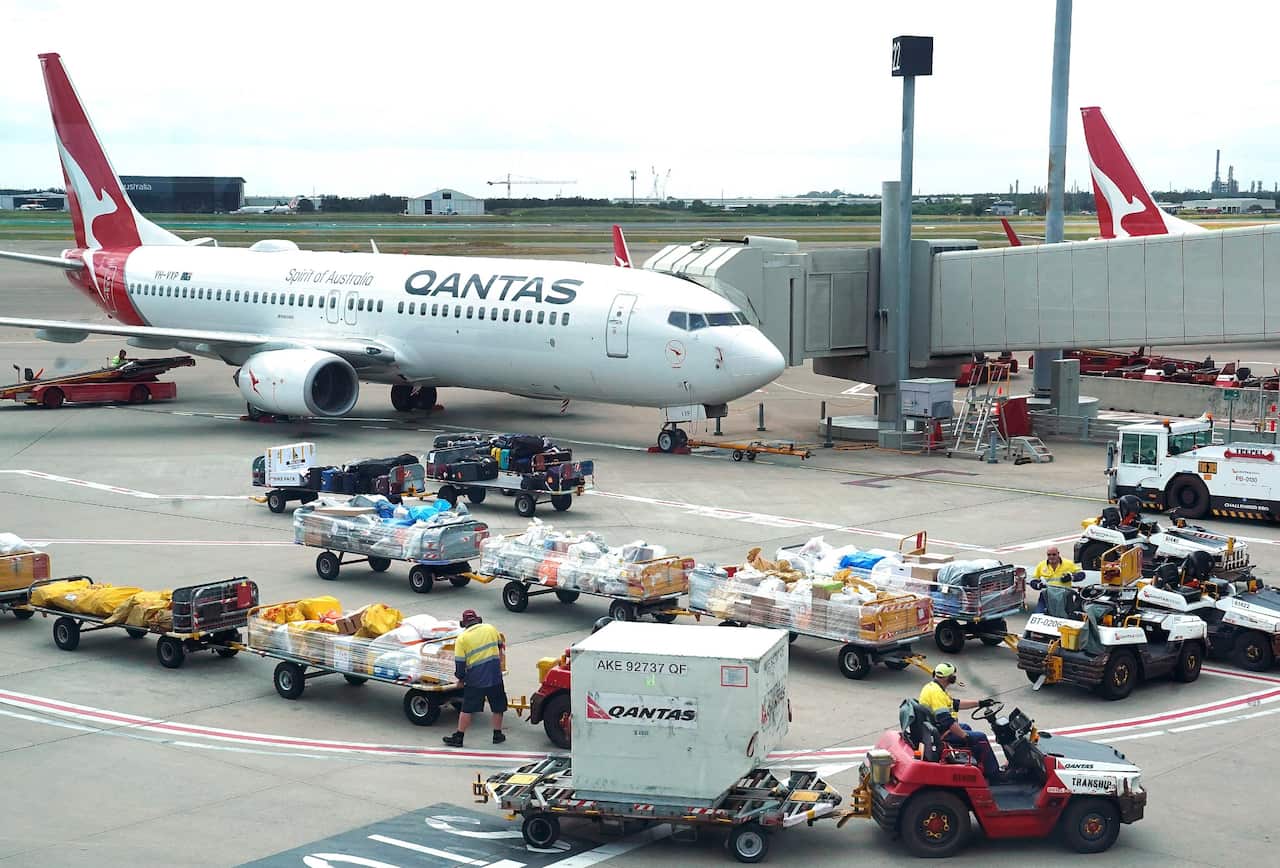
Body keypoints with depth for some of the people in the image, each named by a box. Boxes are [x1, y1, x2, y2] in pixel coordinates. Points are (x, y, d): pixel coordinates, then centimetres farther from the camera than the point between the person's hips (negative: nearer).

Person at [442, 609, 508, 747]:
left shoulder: (462, 638, -4)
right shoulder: (490, 628, 5)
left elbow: (459, 662, -5)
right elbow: (500, 644, 22)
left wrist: (460, 678, 9)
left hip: (474, 679, -2)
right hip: (494, 676, 2)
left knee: (467, 709, 6)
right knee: (498, 707, 16)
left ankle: (459, 737, 10)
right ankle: (498, 735, 23)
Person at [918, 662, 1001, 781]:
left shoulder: (932, 687, 10)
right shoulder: (936, 692, -24)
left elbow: (955, 704, 18)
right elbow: (946, 720, -30)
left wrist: (980, 703, 18)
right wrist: (965, 736, -24)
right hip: (940, 734, -11)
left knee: (965, 727, 32)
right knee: (981, 738, -7)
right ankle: (994, 777, 1)